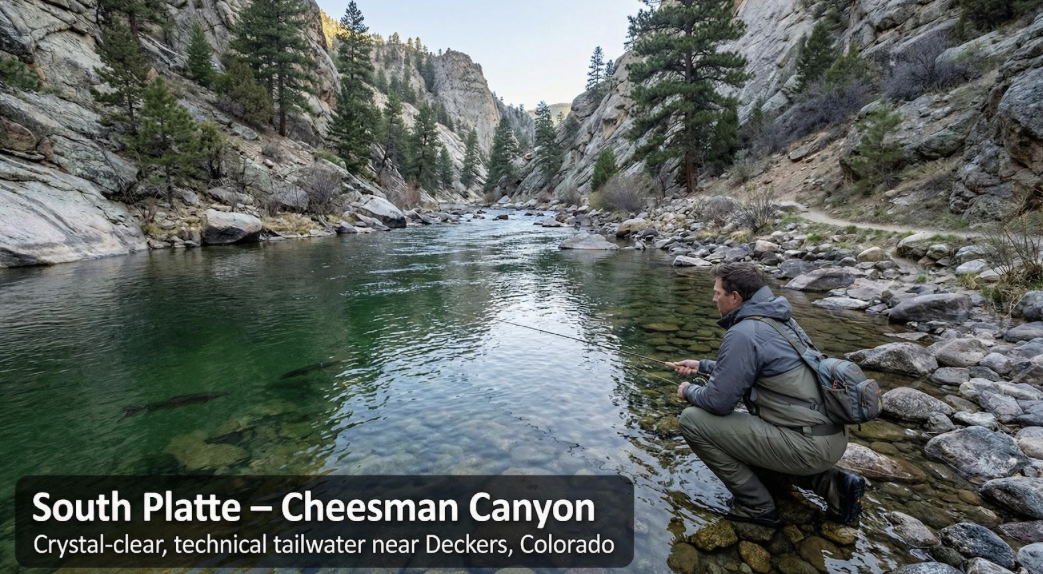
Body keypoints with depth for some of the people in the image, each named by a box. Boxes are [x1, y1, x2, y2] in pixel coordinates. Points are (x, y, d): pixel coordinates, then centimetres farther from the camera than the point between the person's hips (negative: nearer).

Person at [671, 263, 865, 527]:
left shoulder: (743, 333, -18)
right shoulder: (776, 318, 11)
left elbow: (719, 402, -16)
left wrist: (689, 391, 4)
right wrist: (702, 366, 28)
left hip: (808, 445, -10)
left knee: (693, 420, -8)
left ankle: (755, 505, 4)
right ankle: (830, 482, 17)